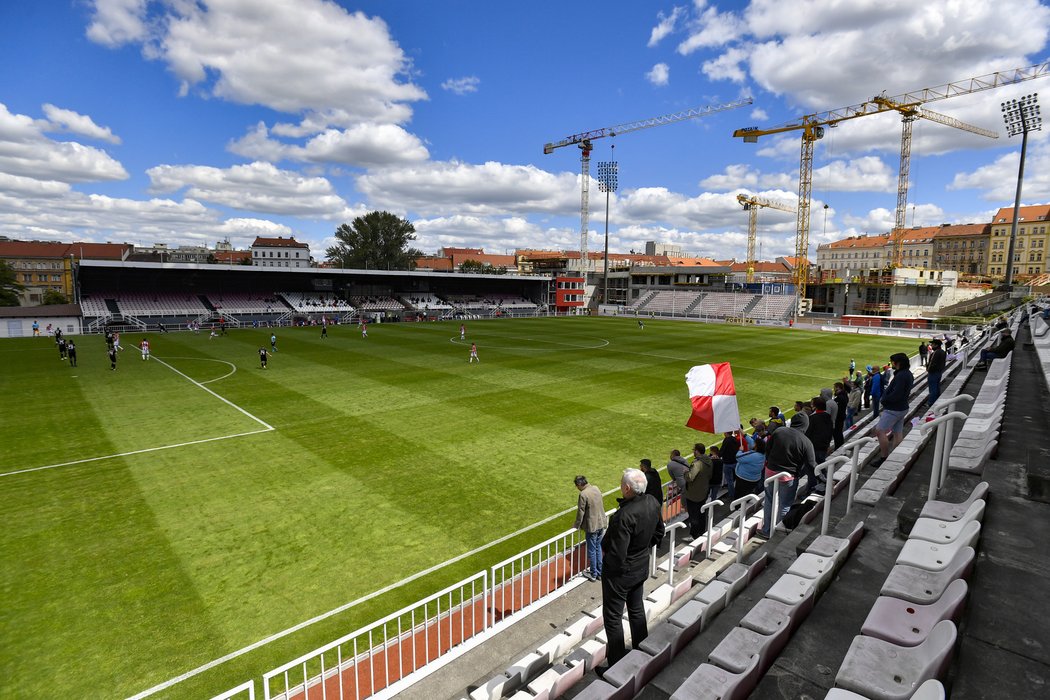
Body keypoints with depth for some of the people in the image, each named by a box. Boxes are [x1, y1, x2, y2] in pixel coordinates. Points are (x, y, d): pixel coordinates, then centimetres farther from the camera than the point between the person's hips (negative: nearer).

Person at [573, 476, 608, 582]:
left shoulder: (583, 494, -21)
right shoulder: (596, 488, 0)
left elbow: (581, 512, -15)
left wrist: (576, 526, -1)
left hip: (591, 526, -7)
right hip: (601, 523, 7)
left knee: (592, 551, 9)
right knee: (598, 548, 19)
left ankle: (593, 574, 21)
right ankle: (600, 573, 28)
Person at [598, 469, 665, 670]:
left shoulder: (625, 515, -36)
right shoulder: (653, 504, -11)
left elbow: (617, 554, -31)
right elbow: (659, 533, 7)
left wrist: (604, 551, -10)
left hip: (620, 573, -8)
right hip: (642, 568, 8)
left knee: (613, 617, 11)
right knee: (637, 610, 27)